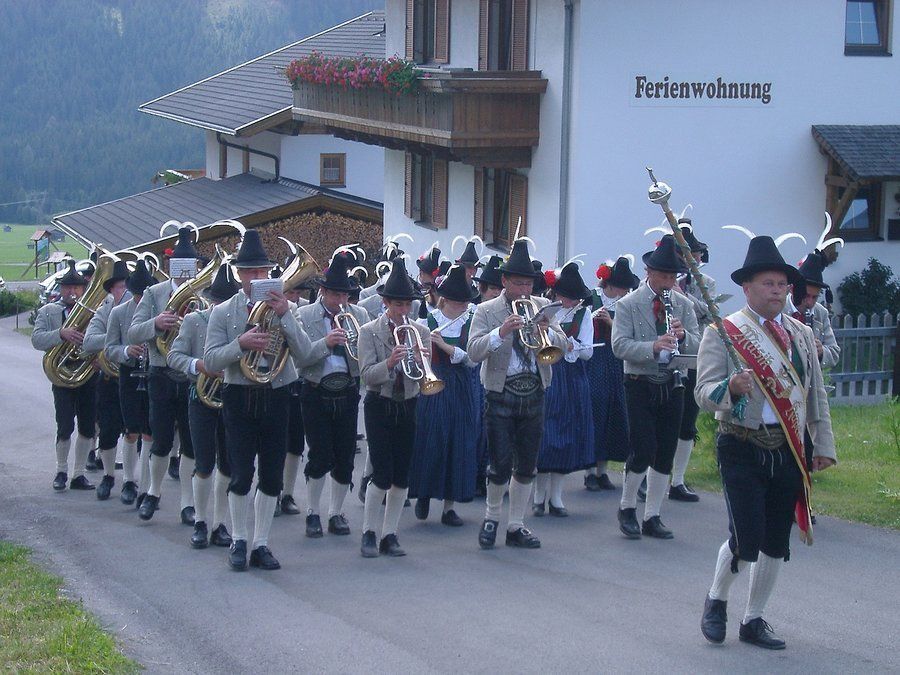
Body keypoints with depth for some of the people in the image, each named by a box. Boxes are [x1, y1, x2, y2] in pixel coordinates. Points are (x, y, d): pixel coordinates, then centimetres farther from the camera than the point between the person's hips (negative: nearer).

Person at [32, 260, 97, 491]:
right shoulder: (48, 311, 6)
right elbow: (37, 339, -8)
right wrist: (62, 334, -25)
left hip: (89, 375, 3)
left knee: (88, 427, 4)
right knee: (65, 427, -7)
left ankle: (79, 474, 16)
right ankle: (61, 471, 13)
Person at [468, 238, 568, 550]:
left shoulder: (542, 307, 8)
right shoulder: (486, 311, -2)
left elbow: (562, 346, 1)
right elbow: (474, 352, -15)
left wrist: (547, 331, -20)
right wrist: (501, 332, -29)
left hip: (534, 395, 4)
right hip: (501, 395, -4)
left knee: (526, 467, 8)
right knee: (501, 466, -5)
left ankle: (516, 526, 20)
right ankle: (491, 517, 19)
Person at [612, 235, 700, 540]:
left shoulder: (683, 304, 8)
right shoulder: (628, 305, -5)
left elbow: (697, 345, 5)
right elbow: (619, 346, -15)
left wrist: (683, 335, -17)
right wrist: (653, 347, -29)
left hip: (672, 386, 4)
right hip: (640, 386, -4)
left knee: (665, 455, 6)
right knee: (643, 451, -10)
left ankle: (652, 517, 16)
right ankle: (627, 508, 11)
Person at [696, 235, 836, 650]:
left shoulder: (801, 334, 11)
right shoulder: (724, 331, -5)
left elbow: (816, 394, 18)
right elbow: (704, 394, -11)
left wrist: (824, 445, 16)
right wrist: (731, 388, -31)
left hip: (787, 451, 5)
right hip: (742, 449, -5)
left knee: (776, 542, 7)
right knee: (747, 537, -11)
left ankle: (754, 620, 22)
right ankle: (716, 601, 16)